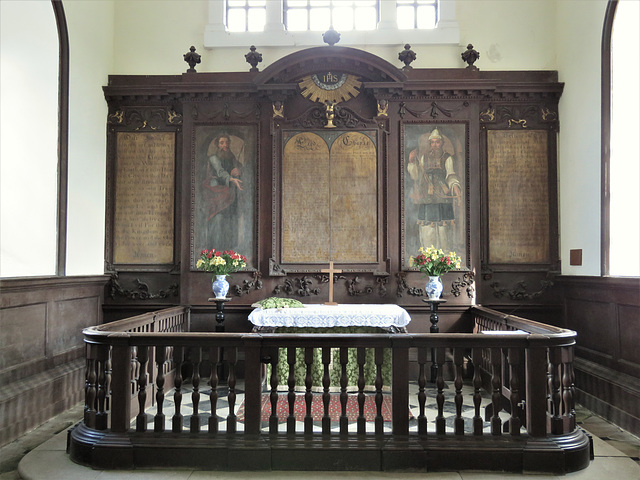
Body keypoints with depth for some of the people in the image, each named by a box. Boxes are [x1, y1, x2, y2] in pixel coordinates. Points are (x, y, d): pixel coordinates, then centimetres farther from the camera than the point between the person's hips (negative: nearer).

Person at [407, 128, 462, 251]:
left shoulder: (447, 158, 6)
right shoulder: (424, 157, 13)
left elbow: (450, 175, -8)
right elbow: (415, 176, 12)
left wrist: (455, 186, -27)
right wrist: (412, 161, -2)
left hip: (443, 198, -1)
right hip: (426, 198, 2)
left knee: (444, 229, -5)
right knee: (427, 229, -1)